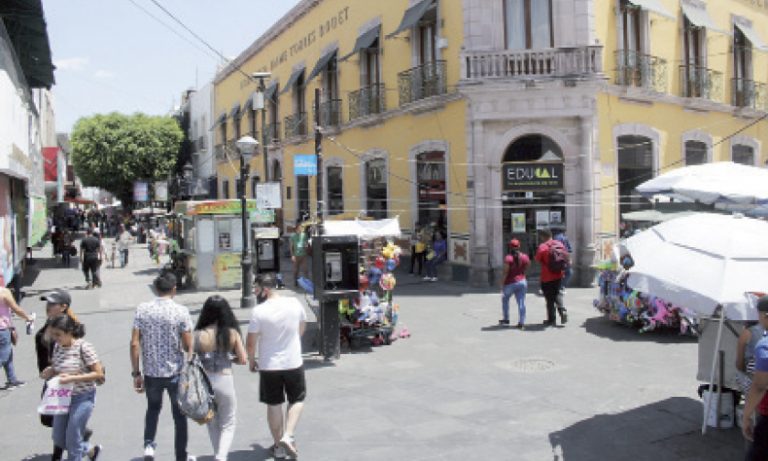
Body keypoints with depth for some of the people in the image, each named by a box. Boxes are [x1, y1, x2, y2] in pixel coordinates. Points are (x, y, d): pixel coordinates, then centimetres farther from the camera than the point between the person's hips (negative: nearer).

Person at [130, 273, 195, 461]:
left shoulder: (142, 309, -5)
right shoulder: (181, 311, -13)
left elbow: (134, 344, -6)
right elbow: (188, 346, -12)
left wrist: (136, 373, 2)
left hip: (150, 372, 2)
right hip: (176, 372, -2)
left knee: (153, 408, 28)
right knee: (179, 414, 15)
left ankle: (149, 445, 12)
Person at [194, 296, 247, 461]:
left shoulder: (199, 335, -10)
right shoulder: (232, 333, -9)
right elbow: (242, 360, -6)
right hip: (225, 381, -1)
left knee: (212, 424, 22)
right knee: (228, 424, 14)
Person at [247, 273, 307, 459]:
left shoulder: (258, 311, -17)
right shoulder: (295, 304, -7)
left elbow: (251, 342, -10)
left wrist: (251, 360, 9)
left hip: (269, 366, -1)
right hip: (294, 363, 2)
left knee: (274, 405, 13)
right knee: (297, 400, 19)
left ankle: (279, 446, 22)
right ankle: (288, 436, 4)